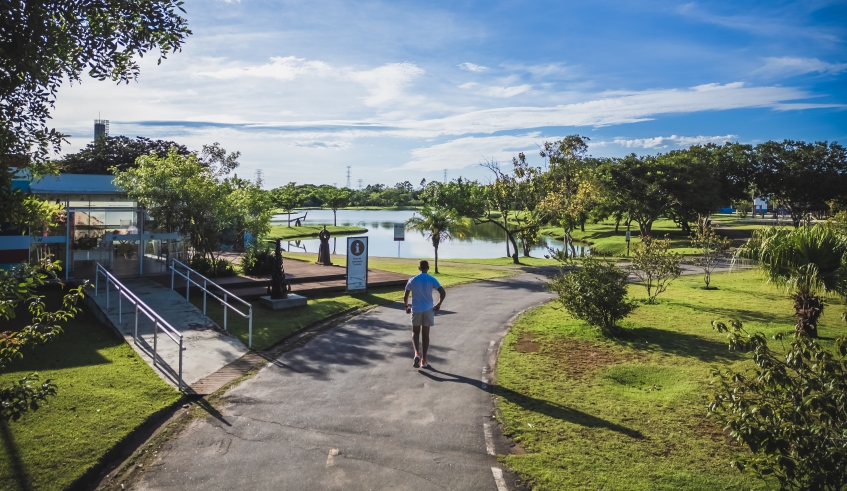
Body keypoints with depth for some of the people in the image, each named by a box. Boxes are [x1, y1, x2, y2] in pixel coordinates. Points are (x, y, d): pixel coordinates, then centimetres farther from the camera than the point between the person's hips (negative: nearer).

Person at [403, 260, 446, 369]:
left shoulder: (412, 280, -3)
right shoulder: (432, 280, -4)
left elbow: (405, 296, 0)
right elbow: (443, 293, -12)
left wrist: (406, 306, 17)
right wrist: (438, 304, 2)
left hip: (416, 310, 0)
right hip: (428, 310, 0)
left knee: (415, 332, 14)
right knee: (425, 334, 8)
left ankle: (417, 353, -11)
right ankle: (423, 361, 10)